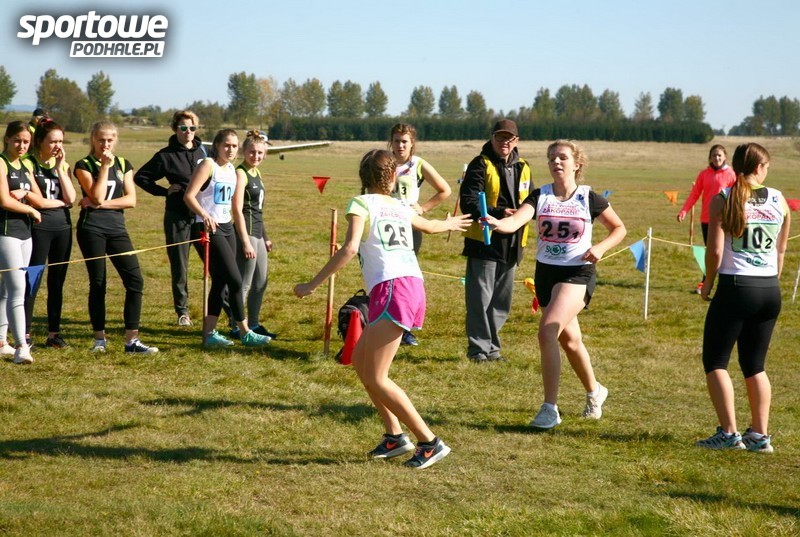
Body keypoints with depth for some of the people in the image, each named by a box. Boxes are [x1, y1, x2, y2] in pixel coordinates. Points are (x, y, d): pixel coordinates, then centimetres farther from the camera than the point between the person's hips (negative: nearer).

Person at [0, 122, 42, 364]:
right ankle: (21, 347, -18)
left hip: (24, 231, 8)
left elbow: (39, 200, 12)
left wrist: (24, 193, -9)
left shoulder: (24, 167, 16)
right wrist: (31, 210, -2)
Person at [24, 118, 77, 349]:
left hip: (62, 227, 5)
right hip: (39, 228, -5)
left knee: (57, 282, 8)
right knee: (33, 282, -5)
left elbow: (71, 198, -3)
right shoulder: (30, 163, -6)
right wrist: (61, 202, -4)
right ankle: (25, 334, 0)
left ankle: (54, 333, 14)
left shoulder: (63, 165, 11)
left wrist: (60, 167, -6)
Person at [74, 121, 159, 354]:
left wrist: (101, 204, -9)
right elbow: (97, 197, -13)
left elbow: (131, 199, 1)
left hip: (117, 228, 4)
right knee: (98, 283, 0)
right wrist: (104, 167, -11)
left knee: (135, 280, -8)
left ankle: (132, 340, -3)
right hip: (91, 228, -4)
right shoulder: (84, 166, 0)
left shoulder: (123, 165, 12)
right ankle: (99, 338, 12)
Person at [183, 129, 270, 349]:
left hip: (227, 229, 8)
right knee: (235, 280, -9)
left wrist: (246, 241, 15)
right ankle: (245, 333, -2)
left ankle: (209, 333, 13)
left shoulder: (234, 172, 15)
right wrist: (204, 215, -31)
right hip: (208, 229, -8)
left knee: (221, 282, 7)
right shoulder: (208, 165, -8)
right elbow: (189, 195, -17)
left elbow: (237, 210, 18)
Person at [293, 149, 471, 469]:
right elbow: (430, 226, 43)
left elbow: (350, 248, -13)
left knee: (375, 379, -5)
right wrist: (450, 223, 66)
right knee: (360, 361, 18)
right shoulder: (399, 207, 22)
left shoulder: (361, 203, 2)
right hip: (414, 287, 8)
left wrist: (313, 285, -10)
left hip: (391, 289, -8)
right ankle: (395, 435, 16)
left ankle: (430, 442, -6)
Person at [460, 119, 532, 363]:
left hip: (511, 244, 6)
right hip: (483, 241, -6)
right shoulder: (480, 165, -7)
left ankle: (492, 346, 22)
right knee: (481, 297, -4)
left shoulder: (523, 168, 12)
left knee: (502, 300, 12)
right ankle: (479, 349, 2)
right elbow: (468, 203, -15)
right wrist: (498, 214, -29)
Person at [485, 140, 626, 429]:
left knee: (547, 332, -22)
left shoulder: (589, 198, -7)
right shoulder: (540, 196, -2)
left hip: (577, 274, -5)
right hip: (545, 273, 5)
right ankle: (594, 391, 44)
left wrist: (600, 247, -12)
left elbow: (619, 228, 6)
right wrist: (496, 223, -42)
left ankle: (550, 408, -16)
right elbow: (515, 221, -20)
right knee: (569, 340, 18)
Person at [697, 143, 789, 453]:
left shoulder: (723, 200, -6)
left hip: (735, 287, -4)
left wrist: (707, 285, 3)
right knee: (755, 365, 15)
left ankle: (728, 433, -2)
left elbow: (715, 251, -11)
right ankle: (760, 435, 13)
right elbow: (781, 250, 12)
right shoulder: (779, 200, 5)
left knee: (715, 361, 6)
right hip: (770, 290, 5)